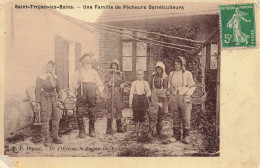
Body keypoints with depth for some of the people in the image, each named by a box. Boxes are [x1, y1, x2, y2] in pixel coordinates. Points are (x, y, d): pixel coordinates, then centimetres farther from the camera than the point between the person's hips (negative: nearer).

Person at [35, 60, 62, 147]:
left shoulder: (55, 77, 10)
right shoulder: (40, 78, -5)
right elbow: (37, 91, -6)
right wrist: (37, 103, -10)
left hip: (53, 98, 5)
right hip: (45, 99, -5)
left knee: (56, 118, 7)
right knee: (45, 119, -3)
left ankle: (55, 137, 18)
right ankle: (47, 139, 4)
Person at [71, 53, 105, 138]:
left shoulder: (94, 72, 18)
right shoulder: (78, 72, 11)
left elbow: (99, 83, 15)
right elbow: (73, 84, 8)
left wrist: (101, 91, -1)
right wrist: (78, 83, -13)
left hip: (92, 95, 2)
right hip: (81, 94, -2)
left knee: (92, 113, 2)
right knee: (79, 113, -7)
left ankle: (92, 131, 15)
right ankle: (81, 131, 4)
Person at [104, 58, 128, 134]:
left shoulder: (121, 74, 9)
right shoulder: (109, 74, 7)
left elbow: (124, 82, 10)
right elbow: (106, 82, 3)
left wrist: (122, 84, -11)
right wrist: (109, 83, -18)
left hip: (118, 93, 2)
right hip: (111, 93, -2)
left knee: (119, 110, 8)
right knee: (110, 110, -5)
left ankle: (119, 127, 18)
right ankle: (109, 128, -3)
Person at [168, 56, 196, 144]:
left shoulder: (187, 74, 4)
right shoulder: (171, 74, 14)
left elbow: (192, 86, 7)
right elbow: (169, 85, 22)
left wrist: (188, 94, -6)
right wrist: (170, 89, 2)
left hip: (184, 98, -3)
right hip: (174, 98, 3)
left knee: (186, 118, -5)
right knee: (176, 118, 6)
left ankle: (186, 136, 3)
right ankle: (176, 135, 15)